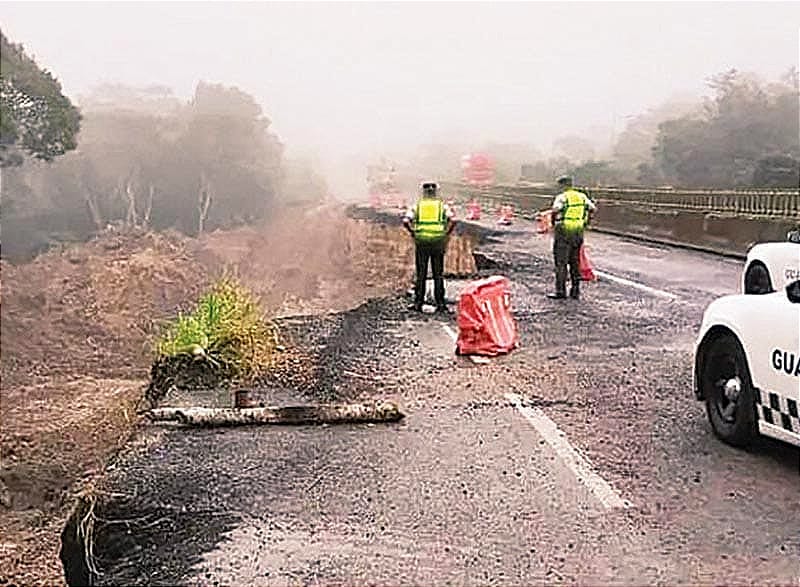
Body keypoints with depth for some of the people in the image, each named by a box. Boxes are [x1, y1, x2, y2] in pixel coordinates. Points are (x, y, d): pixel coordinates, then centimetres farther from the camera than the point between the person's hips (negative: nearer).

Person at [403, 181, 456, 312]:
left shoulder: (417, 206, 7)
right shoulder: (443, 206, 6)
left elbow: (406, 221, -7)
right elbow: (452, 221, -9)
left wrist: (413, 233, 6)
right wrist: (446, 234, 3)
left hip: (421, 243, 1)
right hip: (438, 243, 0)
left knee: (421, 274, 7)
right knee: (438, 274, 6)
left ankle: (418, 303, 7)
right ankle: (440, 303, 6)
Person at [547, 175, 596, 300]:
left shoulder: (562, 197, -9)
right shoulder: (582, 196, 9)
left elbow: (555, 210, -25)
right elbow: (593, 208, 5)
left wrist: (554, 221, -8)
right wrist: (586, 221, 16)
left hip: (564, 232, -6)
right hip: (578, 232, 6)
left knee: (561, 263, 0)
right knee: (575, 262, 14)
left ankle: (560, 291, 0)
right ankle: (575, 291, 17)